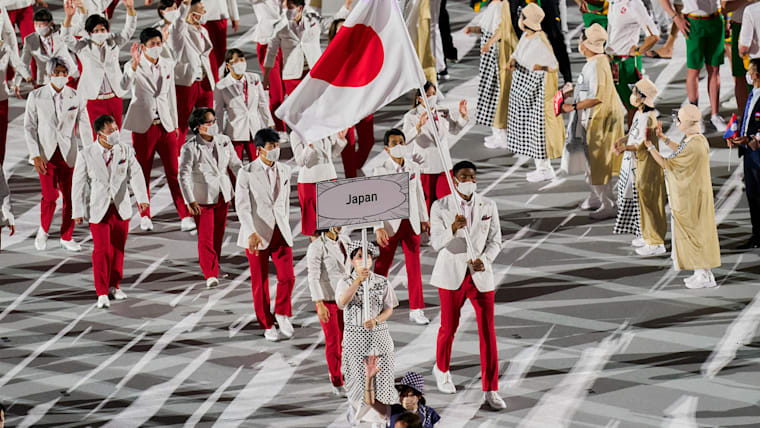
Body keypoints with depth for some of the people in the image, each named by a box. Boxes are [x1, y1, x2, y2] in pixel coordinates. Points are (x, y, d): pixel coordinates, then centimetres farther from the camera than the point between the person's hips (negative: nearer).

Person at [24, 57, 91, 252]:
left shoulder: (76, 98, -1)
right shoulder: (36, 97, -3)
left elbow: (84, 127, 2)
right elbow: (29, 127, 0)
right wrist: (35, 155, -10)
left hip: (69, 154, 1)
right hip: (46, 154, -1)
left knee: (70, 197, 3)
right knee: (50, 196, -9)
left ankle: (66, 237, 22)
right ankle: (43, 230, 18)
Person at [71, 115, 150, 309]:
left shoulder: (126, 151, -1)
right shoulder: (86, 155, -7)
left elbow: (135, 175, -9)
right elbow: (78, 184, -3)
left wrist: (142, 198, -24)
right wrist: (78, 211, -3)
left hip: (121, 208, 3)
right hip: (98, 209, -3)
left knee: (118, 249, 10)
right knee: (102, 250, -7)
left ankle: (114, 286, 26)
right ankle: (102, 293, -1)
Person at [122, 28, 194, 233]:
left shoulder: (168, 65, 8)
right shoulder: (135, 67, -7)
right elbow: (125, 85, -28)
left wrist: (175, 124, 18)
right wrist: (135, 64, -43)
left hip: (165, 124, 3)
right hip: (143, 126, -3)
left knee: (174, 171, -2)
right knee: (143, 173, 5)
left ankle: (185, 216, -2)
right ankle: (144, 217, 18)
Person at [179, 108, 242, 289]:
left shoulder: (224, 141, 0)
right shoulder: (190, 148, -14)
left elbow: (235, 165, 10)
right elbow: (184, 175, -15)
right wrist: (190, 201, -22)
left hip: (223, 196, 5)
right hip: (202, 198, -5)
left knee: (218, 235, 13)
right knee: (206, 237, -8)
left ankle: (214, 268, 28)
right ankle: (210, 274, -6)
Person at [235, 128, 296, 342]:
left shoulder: (284, 171, 6)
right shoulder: (247, 173, -9)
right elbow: (242, 206, -15)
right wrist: (252, 233, -26)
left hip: (280, 232, 3)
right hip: (257, 234, -3)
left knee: (287, 277, -8)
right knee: (260, 282, 5)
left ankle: (282, 313, 16)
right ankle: (267, 325, 18)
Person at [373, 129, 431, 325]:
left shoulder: (414, 168, 4)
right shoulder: (381, 172, -10)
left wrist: (424, 218, 20)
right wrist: (378, 228, -21)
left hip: (411, 222, 3)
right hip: (390, 224, -3)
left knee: (414, 266, 3)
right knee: (382, 265, 7)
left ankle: (416, 310, 7)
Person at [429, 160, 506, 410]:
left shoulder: (488, 207, 0)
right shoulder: (441, 207, -6)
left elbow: (495, 241, 3)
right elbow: (436, 243, -12)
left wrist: (485, 260, -16)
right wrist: (452, 229, -32)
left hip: (481, 276, 1)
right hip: (452, 276, -1)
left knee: (487, 332, -4)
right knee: (449, 327, 12)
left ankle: (491, 391, 0)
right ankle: (441, 370, 42)